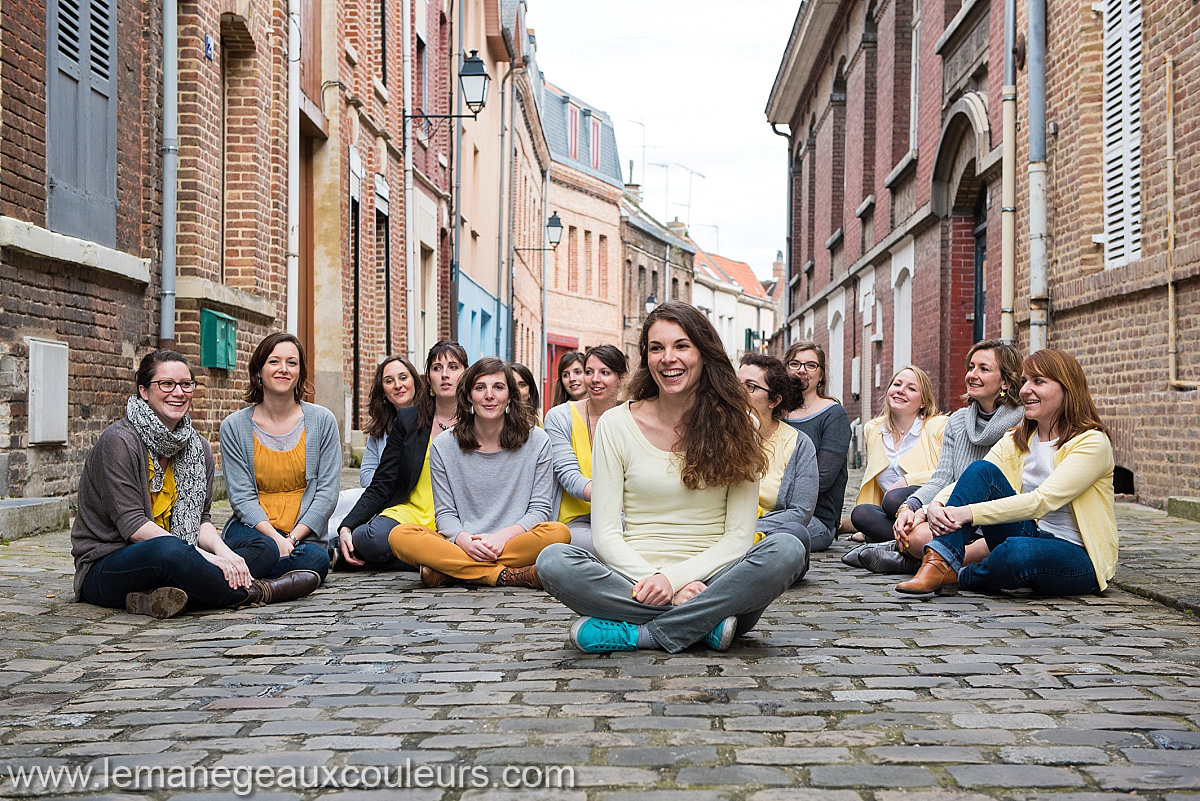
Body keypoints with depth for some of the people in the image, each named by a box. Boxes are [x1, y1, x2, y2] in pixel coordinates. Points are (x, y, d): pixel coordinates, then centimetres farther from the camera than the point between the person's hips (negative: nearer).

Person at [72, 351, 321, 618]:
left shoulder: (197, 447, 9)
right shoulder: (119, 441, -13)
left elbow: (200, 519, 8)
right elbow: (132, 525, -19)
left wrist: (223, 551, -15)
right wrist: (206, 556, -25)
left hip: (171, 557, 8)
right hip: (106, 564, -8)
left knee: (264, 548, -6)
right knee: (168, 551, -40)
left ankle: (156, 596, -28)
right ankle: (250, 592, -16)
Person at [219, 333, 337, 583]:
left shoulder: (322, 421, 5)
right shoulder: (234, 427, 4)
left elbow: (327, 492, 1)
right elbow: (241, 497, -2)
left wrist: (292, 538, -11)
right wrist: (276, 538, -18)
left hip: (303, 536, 2)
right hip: (253, 528, -2)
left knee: (317, 559, -34)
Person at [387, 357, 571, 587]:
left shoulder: (536, 441, 3)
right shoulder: (443, 447, 5)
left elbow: (540, 508, 1)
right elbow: (445, 513, 3)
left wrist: (503, 536, -17)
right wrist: (464, 540, -19)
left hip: (514, 541, 0)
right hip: (461, 545, 1)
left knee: (559, 533, -32)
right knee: (400, 535, -26)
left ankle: (445, 572, -25)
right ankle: (510, 576, -27)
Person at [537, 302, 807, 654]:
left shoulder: (734, 425, 3)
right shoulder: (616, 424, 3)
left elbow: (739, 535, -2)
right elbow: (605, 533, -1)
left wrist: (674, 577, -16)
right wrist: (654, 581, -17)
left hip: (710, 581, 0)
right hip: (637, 580, 0)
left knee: (787, 551, -29)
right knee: (553, 561, -27)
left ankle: (633, 634, -24)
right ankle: (706, 624, -24)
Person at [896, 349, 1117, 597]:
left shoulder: (1092, 442, -12)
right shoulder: (1017, 440, 9)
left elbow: (1044, 500, -25)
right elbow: (968, 481, -3)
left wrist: (969, 512, -33)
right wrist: (936, 505, -26)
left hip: (1080, 558, -5)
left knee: (1017, 551, -39)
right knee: (982, 470, -16)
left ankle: (958, 577, -8)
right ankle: (940, 562, -27)